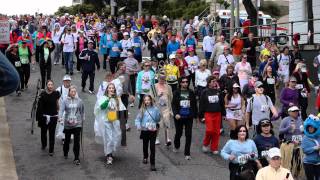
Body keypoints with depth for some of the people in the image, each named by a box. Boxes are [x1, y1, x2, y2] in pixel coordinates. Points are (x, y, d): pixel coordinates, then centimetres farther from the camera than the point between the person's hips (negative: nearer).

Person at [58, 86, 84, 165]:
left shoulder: (79, 101, 1)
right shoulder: (65, 101, -3)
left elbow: (82, 111, 10)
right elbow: (61, 109, -15)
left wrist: (82, 119, 11)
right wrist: (60, 117, -31)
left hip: (77, 124, 0)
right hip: (67, 124, 1)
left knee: (77, 141, -7)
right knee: (67, 139, 17)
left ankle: (76, 158, -1)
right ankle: (65, 153, 42)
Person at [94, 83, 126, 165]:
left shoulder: (118, 99, 10)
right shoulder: (103, 98, 0)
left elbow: (122, 109, 14)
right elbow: (102, 106, -18)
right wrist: (108, 99, -26)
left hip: (116, 121, 3)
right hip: (106, 121, -3)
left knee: (116, 138, 4)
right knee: (108, 138, -5)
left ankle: (109, 153, 27)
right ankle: (109, 156, 3)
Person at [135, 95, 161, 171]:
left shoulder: (155, 109, -3)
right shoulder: (142, 110, -1)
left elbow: (158, 120, 6)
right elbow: (138, 119, -3)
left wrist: (158, 115, -10)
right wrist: (138, 126, -18)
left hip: (153, 131, -2)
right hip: (144, 130, 2)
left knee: (152, 147, -5)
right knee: (145, 145, 19)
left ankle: (152, 164, -1)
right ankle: (145, 157, 45)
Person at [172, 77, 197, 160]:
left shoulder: (191, 93, 4)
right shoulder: (176, 93, -2)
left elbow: (194, 105, 9)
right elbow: (173, 104, -6)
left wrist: (195, 115, 8)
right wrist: (175, 114, -20)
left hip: (189, 117, 1)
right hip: (179, 117, -1)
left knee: (188, 135, -2)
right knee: (179, 133, 13)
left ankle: (187, 153, 6)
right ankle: (176, 146, 43)